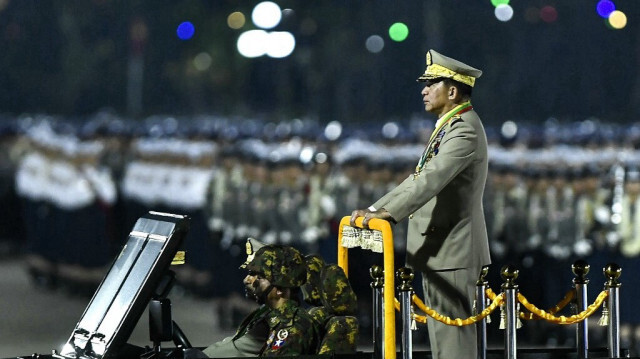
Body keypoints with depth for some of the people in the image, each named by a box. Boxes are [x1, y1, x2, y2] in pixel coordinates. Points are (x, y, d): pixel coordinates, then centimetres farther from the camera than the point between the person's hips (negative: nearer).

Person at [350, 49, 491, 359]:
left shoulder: (465, 130, -16)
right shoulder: (449, 127, 19)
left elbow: (433, 179, -29)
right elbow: (420, 179, 22)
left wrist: (389, 213, -37)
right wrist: (375, 209, 14)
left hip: (451, 250, -11)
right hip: (439, 251, 11)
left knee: (451, 333, -10)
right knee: (441, 334, 13)